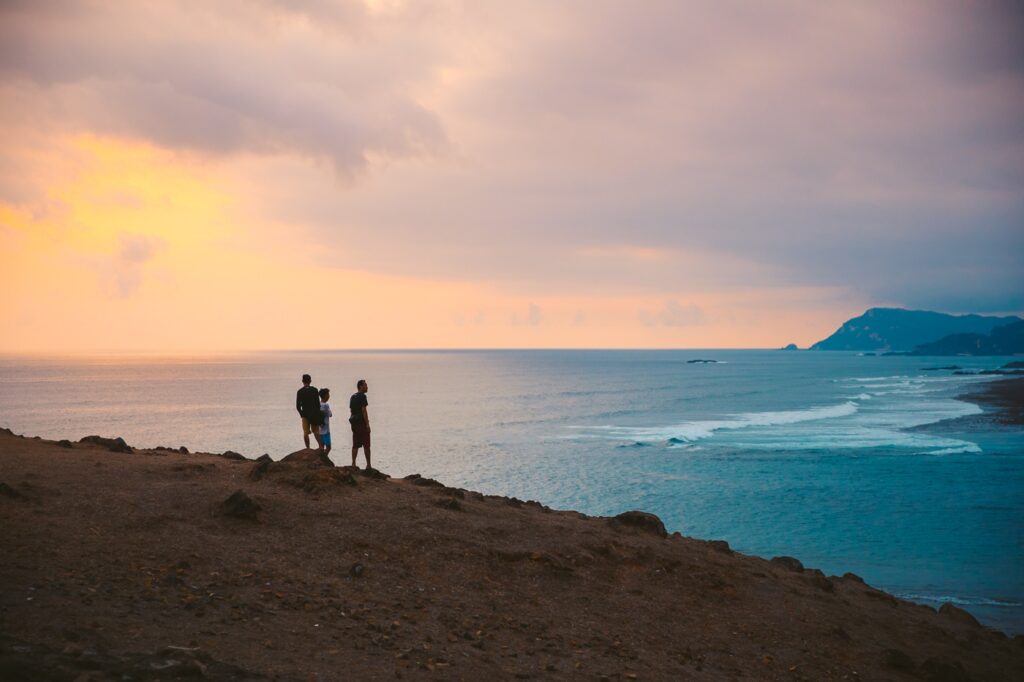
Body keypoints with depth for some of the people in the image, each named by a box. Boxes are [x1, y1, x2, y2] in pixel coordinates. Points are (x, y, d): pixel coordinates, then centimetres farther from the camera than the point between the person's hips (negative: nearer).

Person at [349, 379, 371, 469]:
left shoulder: (352, 396, 14)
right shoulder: (362, 396, -13)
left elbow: (351, 410, 16)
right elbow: (364, 410, -18)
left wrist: (354, 420, 20)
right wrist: (367, 424, -17)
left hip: (354, 422, 8)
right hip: (362, 422, -8)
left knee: (355, 445, 10)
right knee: (366, 445, -2)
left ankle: (353, 464, 8)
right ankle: (368, 465, 0)